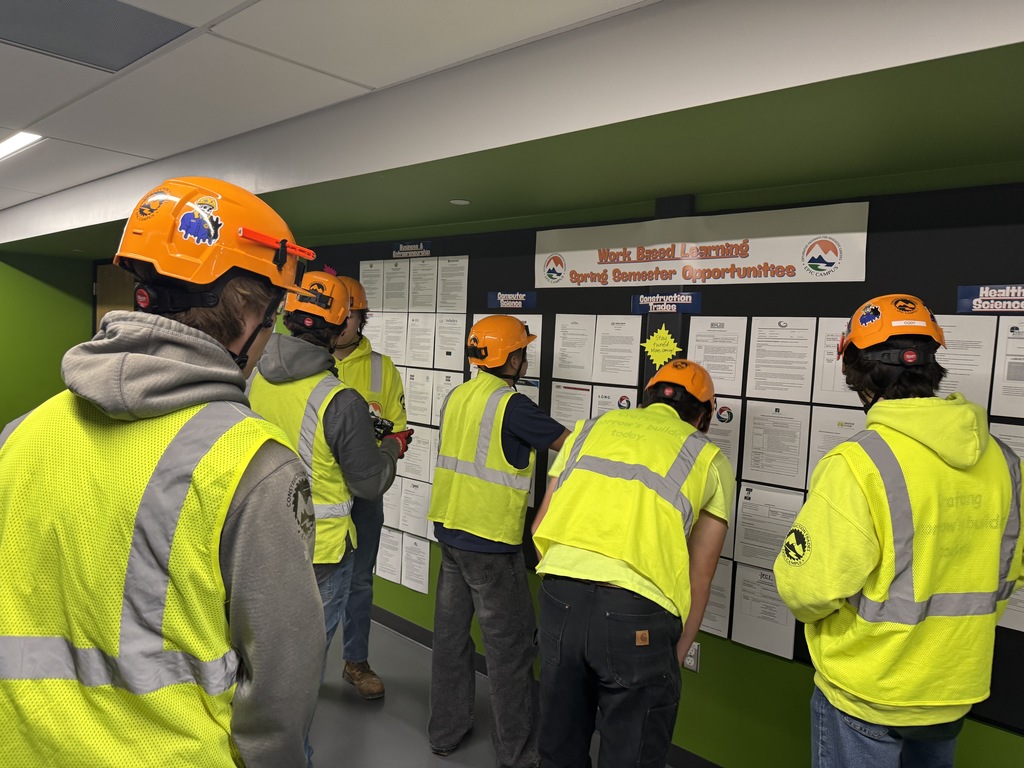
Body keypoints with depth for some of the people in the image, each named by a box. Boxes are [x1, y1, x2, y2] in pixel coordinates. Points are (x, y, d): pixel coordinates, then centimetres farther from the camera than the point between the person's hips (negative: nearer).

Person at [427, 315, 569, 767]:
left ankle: (445, 731, 32)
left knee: (450, 632, 17)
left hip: (449, 530, 8)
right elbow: (569, 442, -10)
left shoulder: (456, 397, 5)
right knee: (511, 647, 5)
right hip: (491, 542, -7)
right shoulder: (512, 405, -17)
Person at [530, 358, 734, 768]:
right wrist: (676, 655, 19)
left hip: (559, 595, 3)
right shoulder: (710, 459, 11)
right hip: (636, 614, -3)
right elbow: (698, 577, 9)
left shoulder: (592, 427, 17)